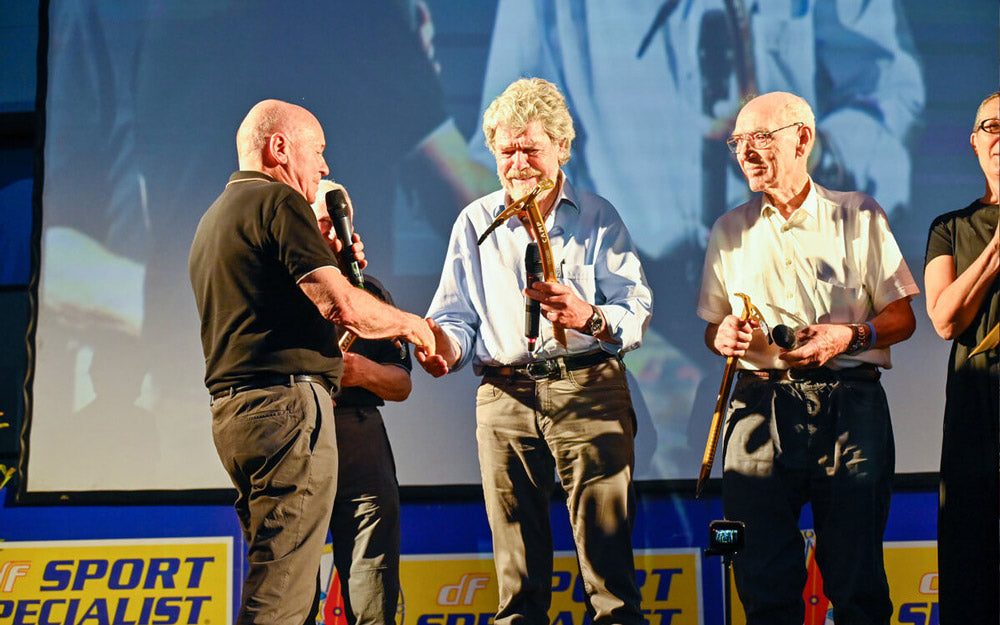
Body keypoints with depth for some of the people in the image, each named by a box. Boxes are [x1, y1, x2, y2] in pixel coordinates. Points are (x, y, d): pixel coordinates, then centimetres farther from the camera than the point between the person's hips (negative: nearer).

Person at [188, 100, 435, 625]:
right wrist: (409, 323, 1)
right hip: (288, 403, -10)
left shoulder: (214, 218, 24)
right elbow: (343, 306, -16)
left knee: (277, 580, 12)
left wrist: (331, 264, 23)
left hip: (231, 409, 10)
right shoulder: (278, 201, -6)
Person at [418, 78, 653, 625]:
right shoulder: (475, 223, 17)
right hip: (503, 396, 2)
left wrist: (589, 317, -20)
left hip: (589, 389, -2)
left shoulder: (599, 218, 12)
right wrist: (445, 344, -10)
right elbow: (458, 314, 13)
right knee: (516, 567, 2)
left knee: (607, 551, -9)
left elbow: (637, 313, 1)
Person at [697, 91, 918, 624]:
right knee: (763, 579, -1)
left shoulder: (859, 217, 9)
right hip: (760, 406, 2)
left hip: (849, 405, -2)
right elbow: (713, 329, 21)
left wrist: (851, 336, -11)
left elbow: (901, 318, 8)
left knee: (856, 578, -3)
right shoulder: (730, 231, 16)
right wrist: (721, 338, -2)